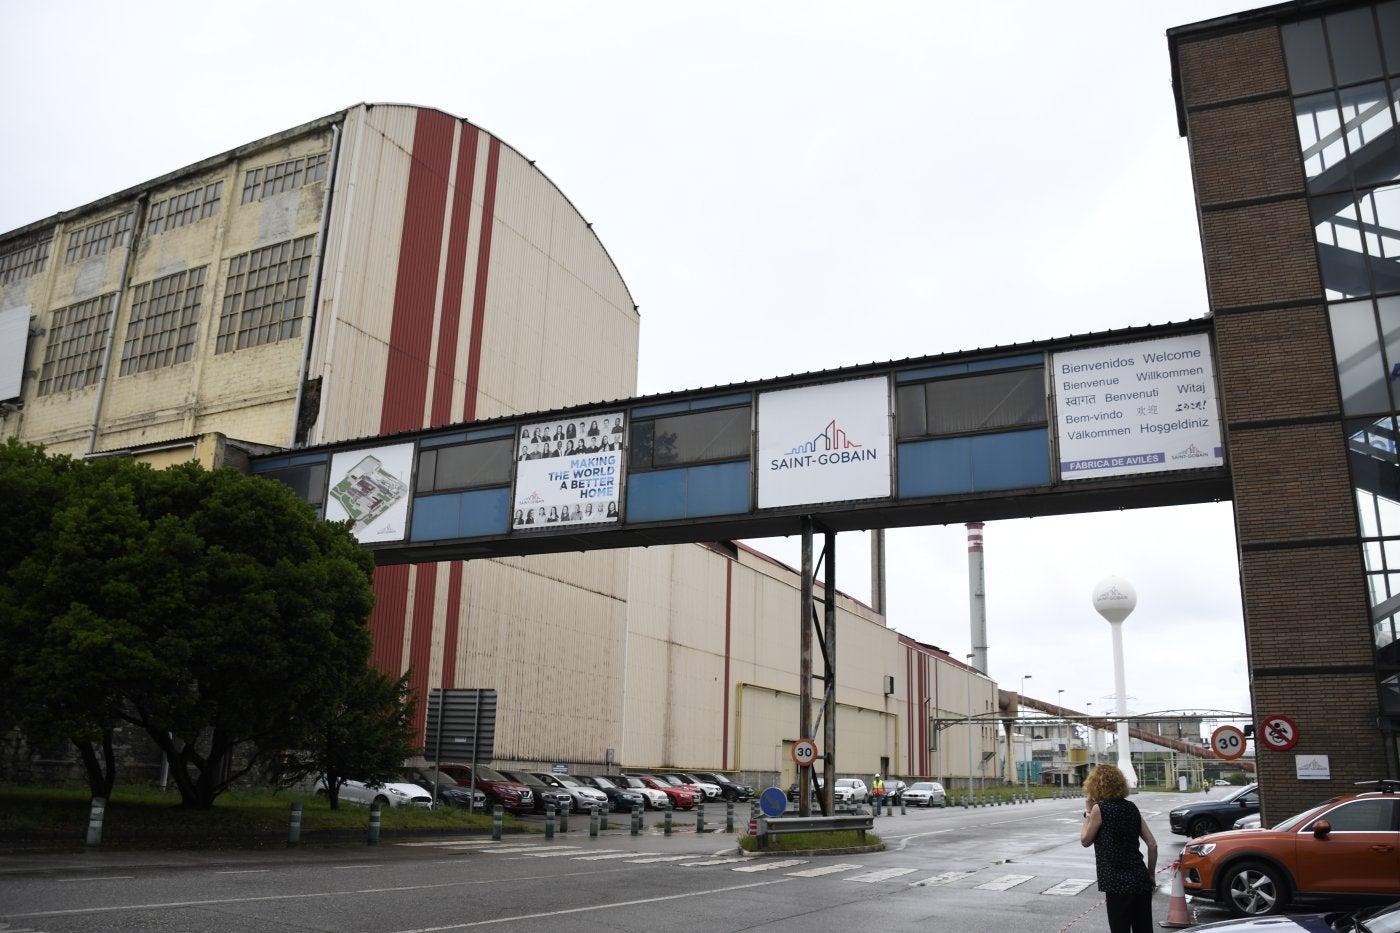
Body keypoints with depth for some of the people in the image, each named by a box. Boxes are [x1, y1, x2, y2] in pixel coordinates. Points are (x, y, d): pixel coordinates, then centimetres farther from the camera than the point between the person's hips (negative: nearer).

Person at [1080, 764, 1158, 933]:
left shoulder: (1099, 809, -9)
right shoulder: (1131, 807, 8)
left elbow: (1085, 841, 1)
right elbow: (1152, 844, 7)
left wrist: (1088, 811, 5)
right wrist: (1151, 876, 16)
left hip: (1118, 884, -6)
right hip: (1141, 880, 6)